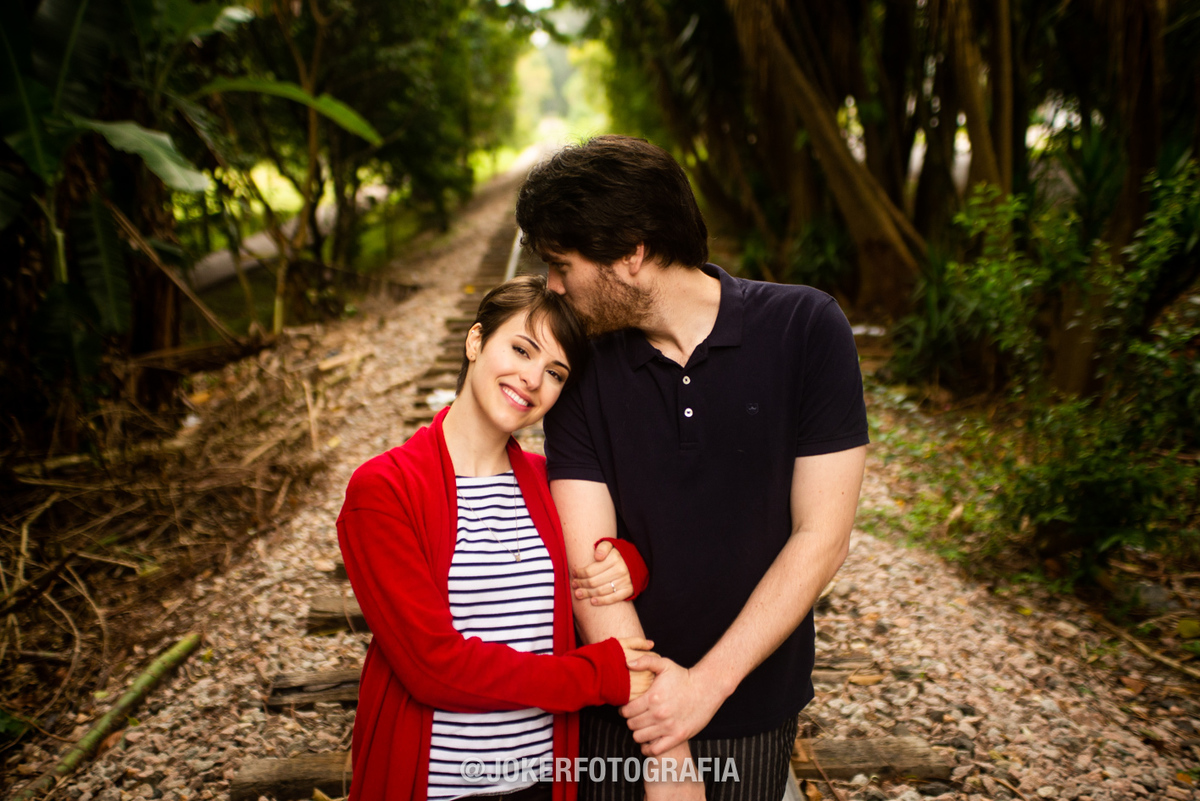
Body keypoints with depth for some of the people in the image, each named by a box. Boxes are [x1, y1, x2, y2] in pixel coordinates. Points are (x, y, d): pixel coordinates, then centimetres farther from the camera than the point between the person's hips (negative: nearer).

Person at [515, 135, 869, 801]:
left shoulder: (805, 329, -13)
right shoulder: (581, 366, -8)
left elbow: (821, 538, -13)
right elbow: (590, 562, -12)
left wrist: (706, 683, -16)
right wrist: (663, 747, -17)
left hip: (751, 706, -1)